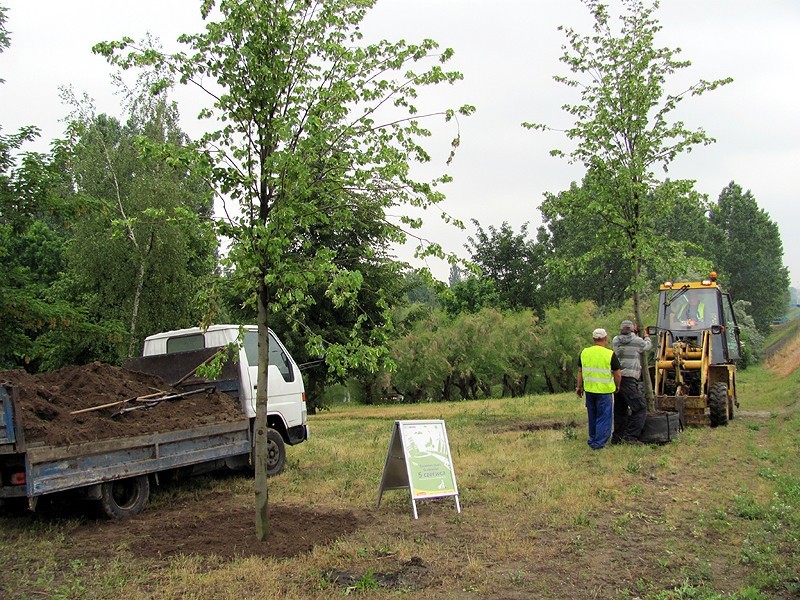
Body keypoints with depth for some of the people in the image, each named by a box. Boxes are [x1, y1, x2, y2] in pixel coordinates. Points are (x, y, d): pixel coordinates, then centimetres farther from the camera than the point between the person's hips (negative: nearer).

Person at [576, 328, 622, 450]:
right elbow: (618, 374, -7)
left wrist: (579, 387, 19)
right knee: (604, 417, 4)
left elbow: (580, 371, 9)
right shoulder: (610, 354, -11)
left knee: (592, 416, 19)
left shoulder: (584, 352, 2)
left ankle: (592, 439, 29)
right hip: (604, 391, -5)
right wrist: (617, 386, 11)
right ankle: (599, 443, 3)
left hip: (589, 389, 5)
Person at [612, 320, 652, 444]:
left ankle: (617, 437, 19)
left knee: (620, 409, 15)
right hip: (629, 378, -7)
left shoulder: (615, 341, 9)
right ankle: (630, 436, -11)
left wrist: (634, 334, 38)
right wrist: (647, 338, 39)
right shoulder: (637, 341, -3)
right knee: (640, 407, -3)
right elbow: (648, 346, 18)